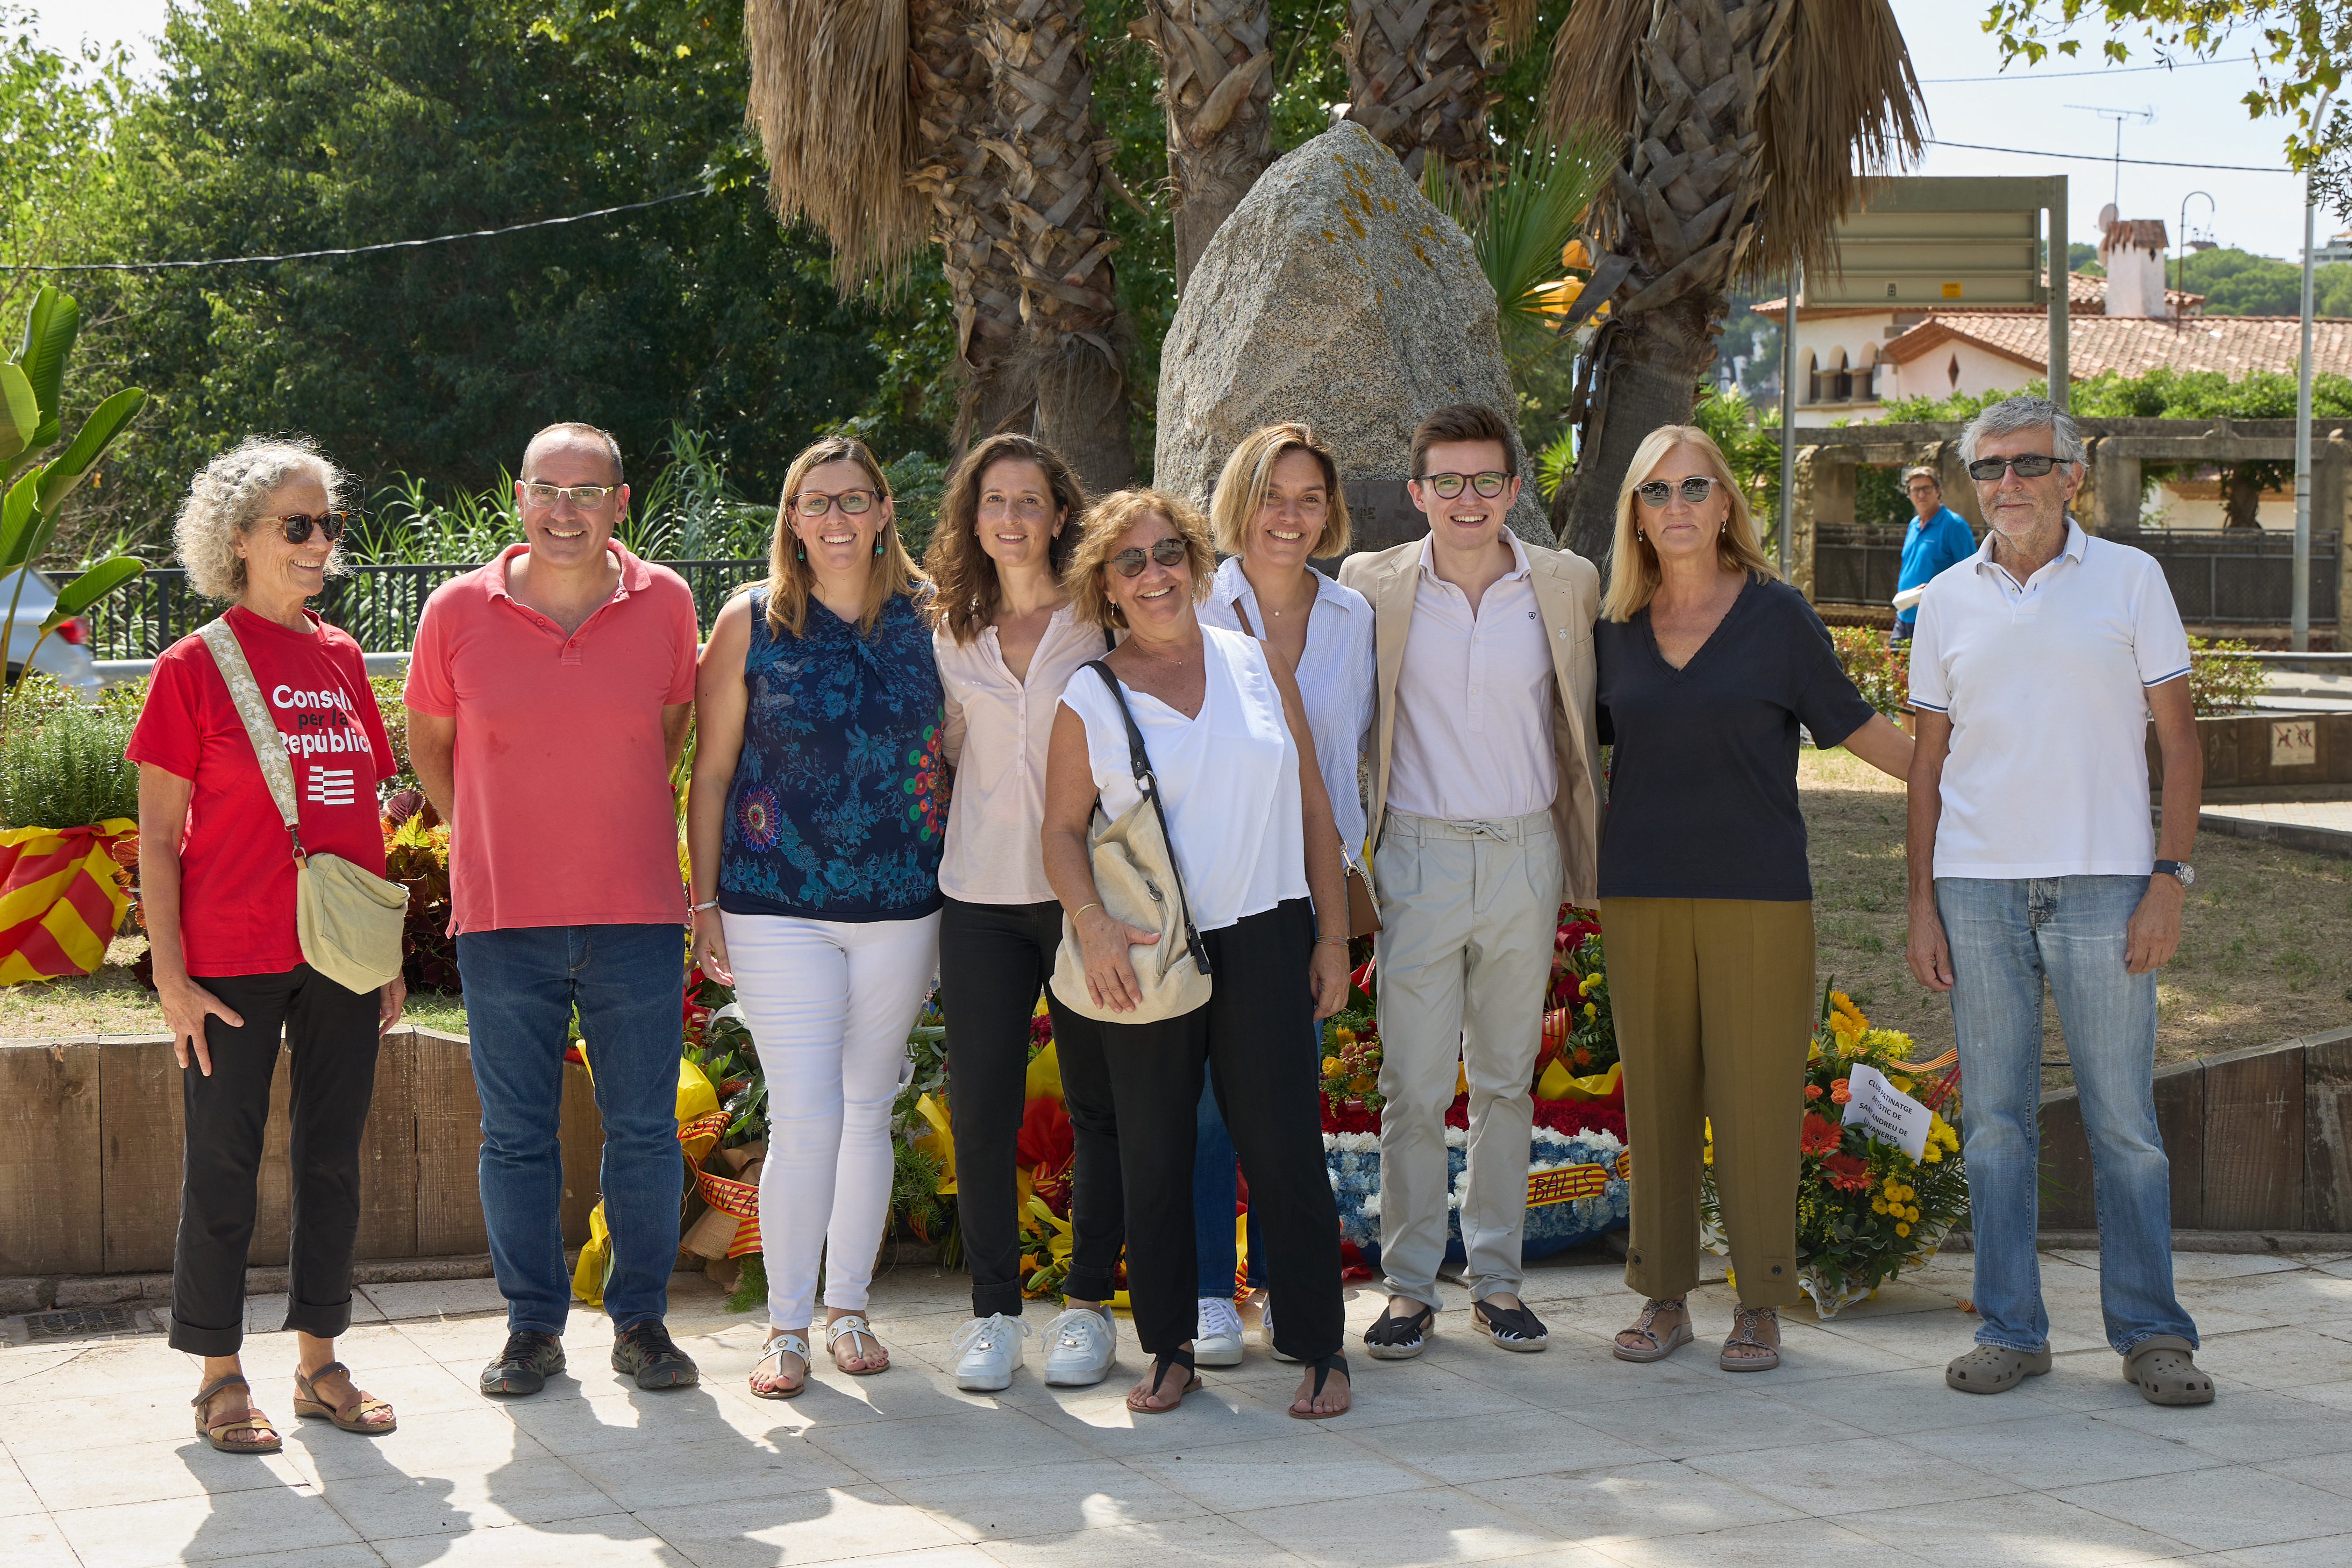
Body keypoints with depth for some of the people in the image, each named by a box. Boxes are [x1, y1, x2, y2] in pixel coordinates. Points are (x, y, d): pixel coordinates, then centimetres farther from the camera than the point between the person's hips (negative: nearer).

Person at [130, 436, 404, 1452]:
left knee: (333, 1156, 10)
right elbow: (158, 838, -5)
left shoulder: (342, 661, 10)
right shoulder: (195, 666, -5)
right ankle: (221, 1377, 13)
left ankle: (319, 1361, 21)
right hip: (233, 960, -5)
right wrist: (170, 977, -11)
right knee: (224, 1165, 2)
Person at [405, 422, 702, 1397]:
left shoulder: (665, 603, 0)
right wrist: (490, 842, 12)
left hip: (637, 914, 0)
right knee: (516, 1134, 6)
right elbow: (427, 741, 12)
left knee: (645, 1127, 5)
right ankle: (533, 1327, 19)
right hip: (501, 916, 0)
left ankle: (641, 1321, 19)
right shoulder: (459, 611, -2)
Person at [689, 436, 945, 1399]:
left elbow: (957, 753, 11)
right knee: (805, 1118, -8)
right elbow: (710, 770, 3)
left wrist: (959, 887, 8)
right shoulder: (752, 621, -1)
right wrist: (705, 903, 0)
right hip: (777, 907, -2)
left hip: (902, 905, 2)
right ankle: (786, 1326, 5)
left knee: (869, 1110, 11)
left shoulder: (929, 617, 4)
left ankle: (849, 1309, 24)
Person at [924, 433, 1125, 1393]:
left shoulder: (1101, 622, 1)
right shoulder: (953, 634, 10)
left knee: (1098, 1104, 4)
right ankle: (993, 1309, 9)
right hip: (982, 892, 2)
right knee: (981, 1107, -2)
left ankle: (1087, 1304, 15)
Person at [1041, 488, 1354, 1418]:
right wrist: (1093, 925, -13)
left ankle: (1319, 1349, 8)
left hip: (1263, 940, 0)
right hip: (1145, 958, 0)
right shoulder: (1089, 701, 4)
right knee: (1153, 1157, 5)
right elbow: (1062, 830, 5)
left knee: (1283, 1148, -2)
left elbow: (1313, 807, 10)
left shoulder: (1257, 666, 7)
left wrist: (1332, 934, 5)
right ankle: (1169, 1350, 16)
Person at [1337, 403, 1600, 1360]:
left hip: (1527, 853, 2)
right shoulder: (1374, 586, -1)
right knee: (1413, 1087, -1)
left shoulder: (1567, 585, 2)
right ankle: (1409, 1287, 10)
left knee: (1507, 1079, 10)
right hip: (1420, 855, -1)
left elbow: (1584, 723, 13)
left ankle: (1496, 1279, 19)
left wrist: (1587, 853, 11)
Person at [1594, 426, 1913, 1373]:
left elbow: (1852, 726, 7)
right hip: (1642, 893, 3)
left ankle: (1760, 1305, 8)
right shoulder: (1617, 628, 9)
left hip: (1757, 894, -3)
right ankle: (1665, 1298, 15)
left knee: (1755, 1097, -2)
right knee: (1656, 1094, 5)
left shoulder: (1777, 614, 1)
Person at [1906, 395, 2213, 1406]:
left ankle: (2151, 1332, 10)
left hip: (2102, 885, -2)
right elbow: (1929, 761, 13)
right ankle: (2010, 1331, 12)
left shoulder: (2129, 579, 3)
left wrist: (2169, 879, -6)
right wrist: (1921, 904, 6)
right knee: (1995, 1121, 5)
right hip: (1978, 887, 2)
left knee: (2123, 1119, 0)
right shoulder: (1947, 602, 10)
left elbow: (2178, 739, 3)